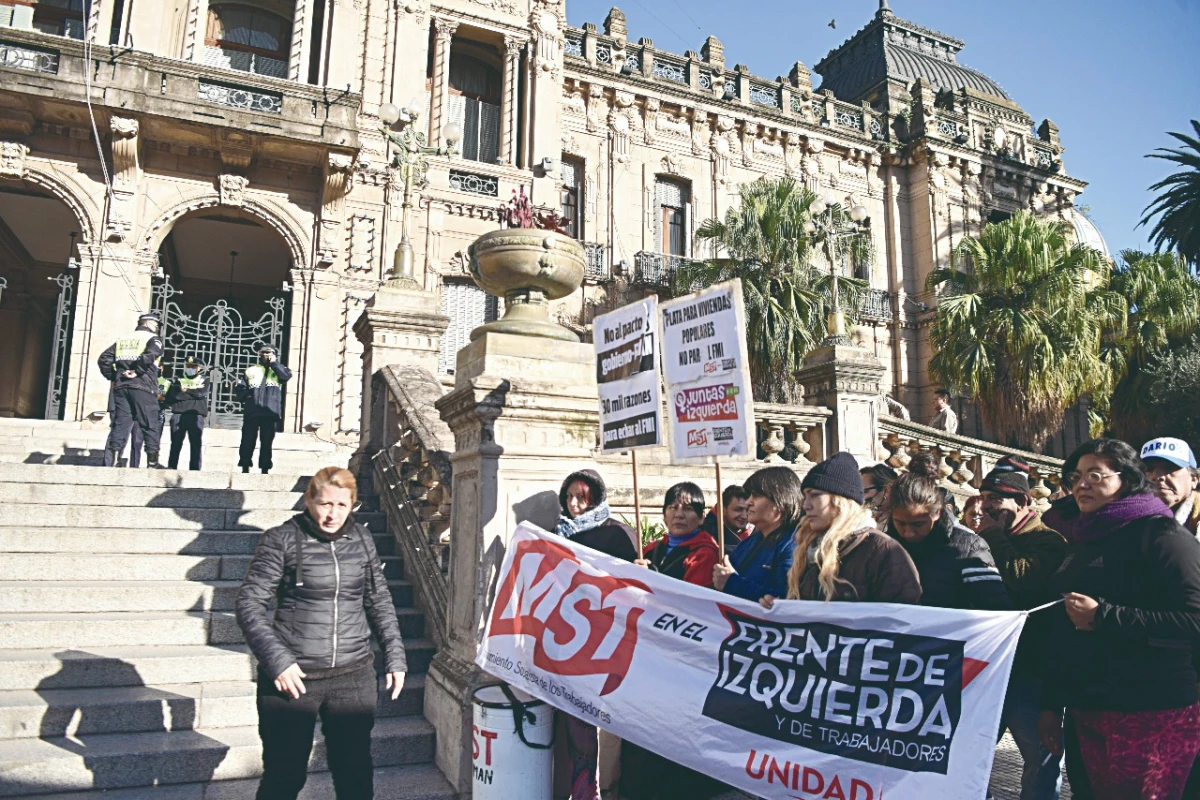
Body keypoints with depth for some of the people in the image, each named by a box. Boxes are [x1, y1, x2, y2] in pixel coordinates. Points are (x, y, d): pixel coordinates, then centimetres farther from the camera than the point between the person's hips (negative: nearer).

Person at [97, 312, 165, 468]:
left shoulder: (122, 340, 20)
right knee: (150, 426, 1)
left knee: (120, 423, 5)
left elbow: (103, 359, 12)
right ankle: (152, 461, 1)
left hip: (121, 387, 5)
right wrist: (137, 372, -10)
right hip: (143, 387, -5)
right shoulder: (153, 339, 3)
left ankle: (111, 461, -1)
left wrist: (113, 376, 13)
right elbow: (149, 356, -19)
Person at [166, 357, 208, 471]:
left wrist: (185, 390, 3)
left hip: (196, 416, -1)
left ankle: (194, 471, -2)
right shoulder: (177, 381, 17)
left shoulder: (203, 381, 15)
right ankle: (171, 469, 2)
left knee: (196, 445, -3)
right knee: (175, 445, 0)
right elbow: (170, 398, 2)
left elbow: (201, 393, -5)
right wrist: (193, 392, -4)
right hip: (178, 415, 1)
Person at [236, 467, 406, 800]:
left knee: (356, 772, 11)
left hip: (354, 677, 3)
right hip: (292, 676, -3)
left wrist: (395, 656, 6)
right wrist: (276, 660, -16)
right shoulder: (282, 539, -7)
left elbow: (380, 601, 11)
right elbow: (250, 604, -7)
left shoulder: (362, 539, 3)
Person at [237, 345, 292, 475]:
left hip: (270, 412, -1)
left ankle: (265, 469, 5)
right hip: (252, 412, 1)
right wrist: (246, 397, -8)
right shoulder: (251, 370, 16)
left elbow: (287, 376, -9)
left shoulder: (277, 369, 14)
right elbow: (241, 388, 12)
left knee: (266, 442, 1)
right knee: (248, 441, 1)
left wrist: (274, 363, -4)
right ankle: (245, 468, 8)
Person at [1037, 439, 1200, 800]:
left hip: (1155, 713, -7)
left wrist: (1104, 617, -20)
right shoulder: (1080, 542, 14)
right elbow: (1059, 630, 17)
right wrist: (1051, 704, 16)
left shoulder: (1160, 535, -7)